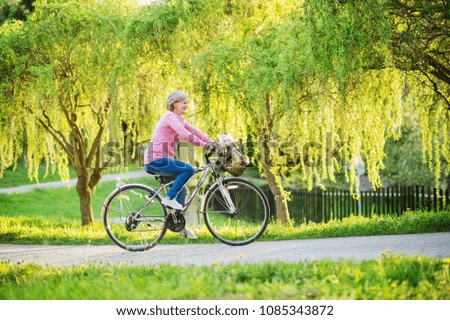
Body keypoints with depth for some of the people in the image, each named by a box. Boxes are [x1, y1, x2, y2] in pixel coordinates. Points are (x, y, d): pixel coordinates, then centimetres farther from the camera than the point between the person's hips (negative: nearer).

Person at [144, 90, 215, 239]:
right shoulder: (170, 117, -14)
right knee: (189, 169, -22)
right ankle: (169, 198, -13)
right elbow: (184, 134, -28)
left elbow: (193, 131, 12)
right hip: (156, 160, -10)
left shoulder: (179, 119, 17)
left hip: (161, 160, 10)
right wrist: (204, 145, -35)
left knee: (181, 190, 13)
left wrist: (211, 142, -1)